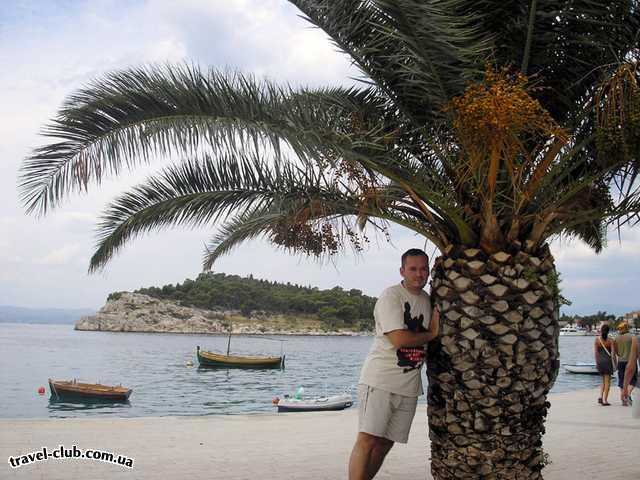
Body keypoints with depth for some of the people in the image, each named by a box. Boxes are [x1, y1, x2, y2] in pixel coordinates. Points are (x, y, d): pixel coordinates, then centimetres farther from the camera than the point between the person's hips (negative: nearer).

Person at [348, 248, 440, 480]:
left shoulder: (428, 299, 15)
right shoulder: (391, 296, -9)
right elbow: (399, 339, -19)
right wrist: (431, 334, -5)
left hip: (409, 385, 7)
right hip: (380, 380, -7)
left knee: (385, 443, 8)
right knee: (367, 440, -13)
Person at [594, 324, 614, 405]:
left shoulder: (597, 339, -1)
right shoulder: (610, 340, -7)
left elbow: (595, 352, 0)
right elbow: (612, 353, -9)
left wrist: (597, 362, 8)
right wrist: (614, 364, -3)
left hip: (600, 361, 3)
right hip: (608, 360, -3)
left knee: (604, 380, 21)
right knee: (607, 381, 4)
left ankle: (600, 396, 6)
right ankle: (605, 400, 1)